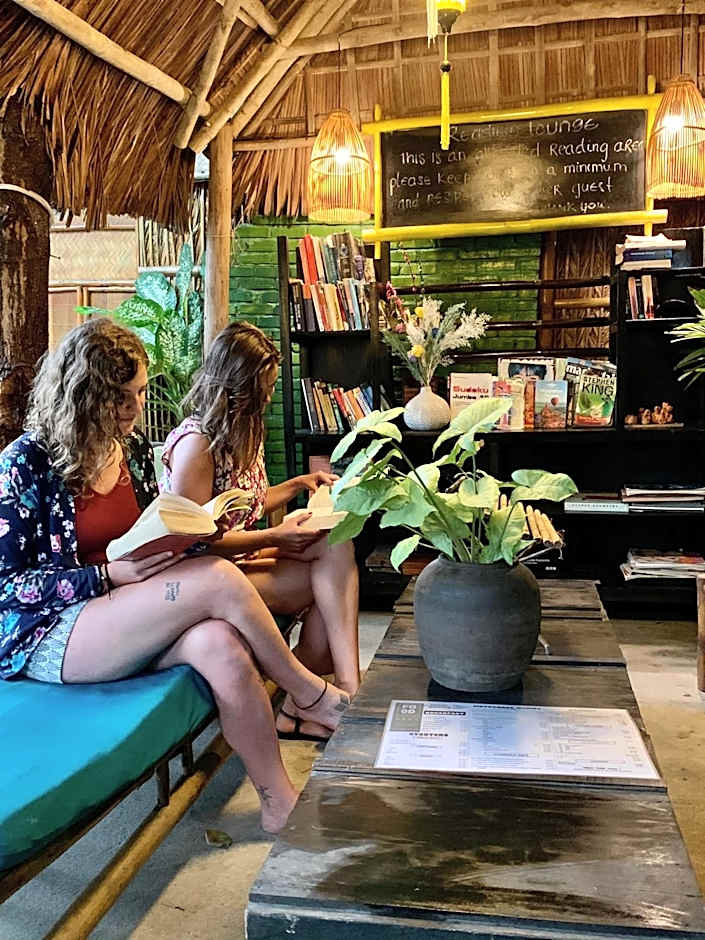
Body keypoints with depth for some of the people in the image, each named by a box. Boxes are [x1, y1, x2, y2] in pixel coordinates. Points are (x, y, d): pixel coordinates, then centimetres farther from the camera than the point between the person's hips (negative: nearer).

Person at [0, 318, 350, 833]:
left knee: (219, 643, -30)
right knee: (217, 578, -28)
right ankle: (309, 694, -8)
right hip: (48, 639, -6)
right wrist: (110, 576, -21)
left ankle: (280, 802, -18)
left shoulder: (134, 448, 8)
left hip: (124, 620, 6)